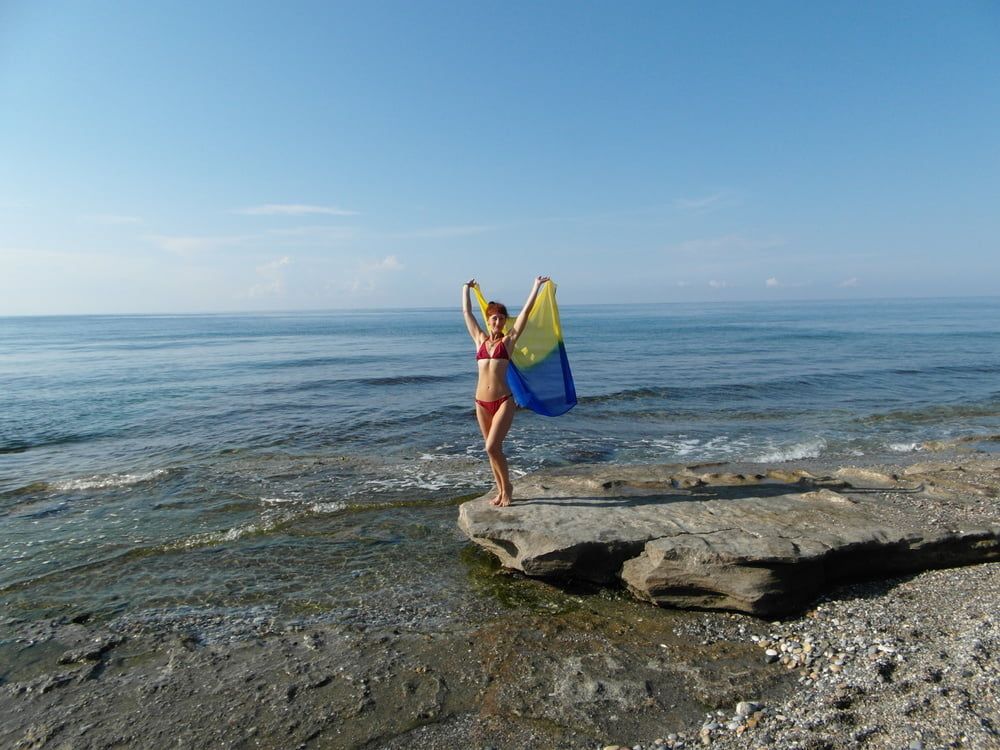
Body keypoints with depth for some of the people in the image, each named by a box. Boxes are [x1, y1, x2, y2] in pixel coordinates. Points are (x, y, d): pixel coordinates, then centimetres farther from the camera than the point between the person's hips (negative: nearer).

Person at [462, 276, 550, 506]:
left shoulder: (508, 340, 3)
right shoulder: (480, 339, 11)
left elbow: (526, 311, 1)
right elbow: (466, 312, 19)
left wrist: (536, 287, 4)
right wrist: (466, 289, 29)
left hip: (503, 401, -4)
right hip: (481, 403, 4)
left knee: (492, 447, -13)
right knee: (492, 449, 10)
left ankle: (507, 487, 7)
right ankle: (501, 490, 24)